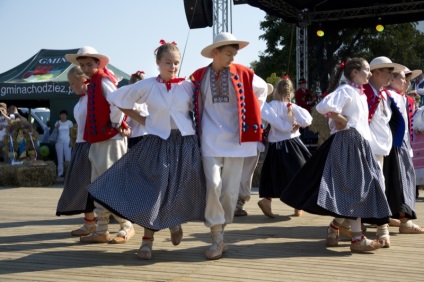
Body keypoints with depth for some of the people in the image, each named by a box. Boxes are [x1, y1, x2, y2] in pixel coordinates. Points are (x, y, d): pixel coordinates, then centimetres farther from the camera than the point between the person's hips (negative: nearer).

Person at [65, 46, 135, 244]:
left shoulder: (103, 80, -11)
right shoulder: (93, 83, 16)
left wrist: (117, 125, -13)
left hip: (111, 139, -10)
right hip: (99, 139, 10)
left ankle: (126, 227, 6)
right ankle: (102, 231, 17)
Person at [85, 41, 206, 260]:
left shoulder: (188, 86, -1)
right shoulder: (147, 86, -2)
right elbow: (118, 99, 5)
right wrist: (140, 119, 3)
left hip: (184, 143, 1)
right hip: (157, 143, -1)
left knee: (182, 190, 3)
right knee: (153, 190, -3)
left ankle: (174, 222, 35)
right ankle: (147, 240, 7)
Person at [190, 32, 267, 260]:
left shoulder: (242, 74, 0)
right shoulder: (198, 77, -1)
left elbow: (262, 89, 18)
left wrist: (251, 116, 12)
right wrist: (197, 126, 11)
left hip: (236, 139, 2)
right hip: (210, 140, -1)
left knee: (230, 189, 4)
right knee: (213, 185, -14)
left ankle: (219, 232, 18)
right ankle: (217, 238, -3)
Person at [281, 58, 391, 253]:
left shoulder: (361, 94, 19)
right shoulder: (346, 90, -10)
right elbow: (325, 106, -26)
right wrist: (342, 120, -14)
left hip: (360, 144, 10)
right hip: (348, 143, -10)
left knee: (359, 188, 11)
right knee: (353, 189, -10)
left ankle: (334, 229, 20)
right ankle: (357, 238, -7)